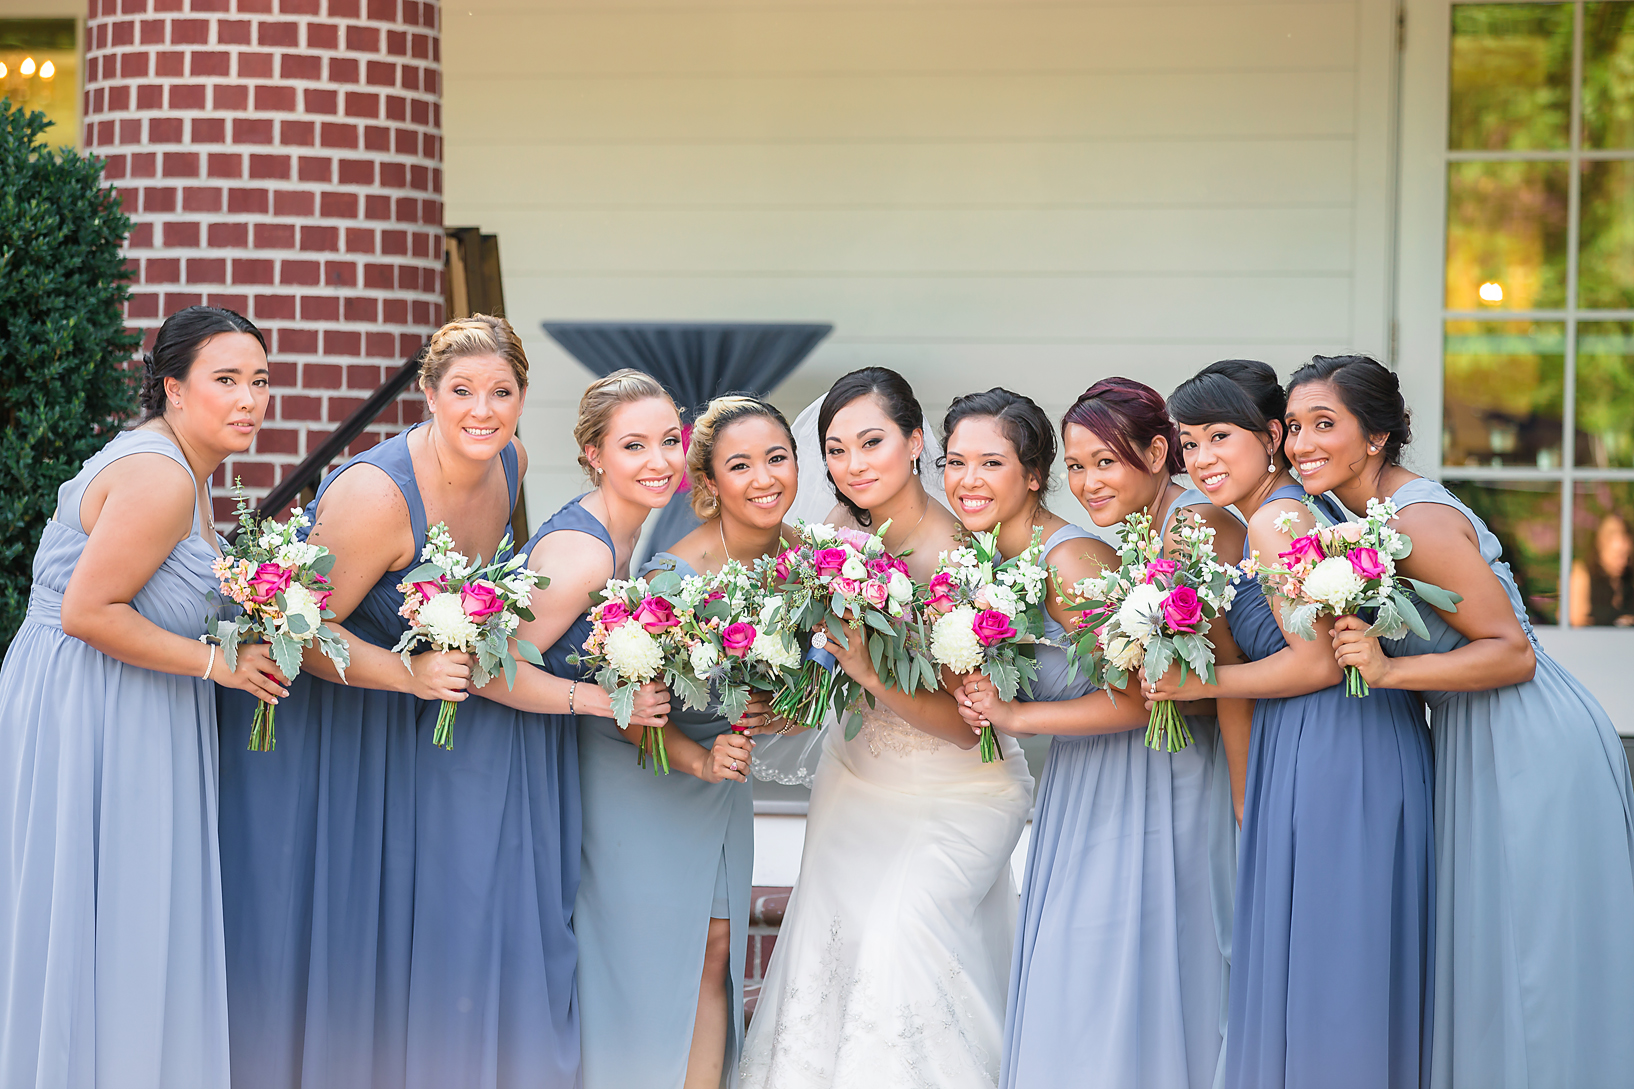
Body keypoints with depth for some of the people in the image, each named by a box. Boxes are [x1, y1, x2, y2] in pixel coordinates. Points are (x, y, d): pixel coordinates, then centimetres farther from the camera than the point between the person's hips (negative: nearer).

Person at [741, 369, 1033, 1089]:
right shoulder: (837, 532, -6)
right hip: (858, 777, 5)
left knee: (902, 928, -18)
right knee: (830, 927, -1)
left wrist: (874, 675, -35)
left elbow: (971, 725, -23)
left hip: (957, 792, -5)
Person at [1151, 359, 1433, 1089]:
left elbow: (1319, 662, -18)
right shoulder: (1309, 506, 16)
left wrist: (1199, 685, -11)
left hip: (1330, 755, -10)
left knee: (1316, 959, -5)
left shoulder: (1276, 518, -12)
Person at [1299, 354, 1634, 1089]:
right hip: (1477, 748, 10)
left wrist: (1387, 670, -29)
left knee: (1527, 957, -3)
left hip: (1532, 752, -10)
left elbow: (1513, 652, -22)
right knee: (1480, 953, 13)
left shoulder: (1418, 522, -20)